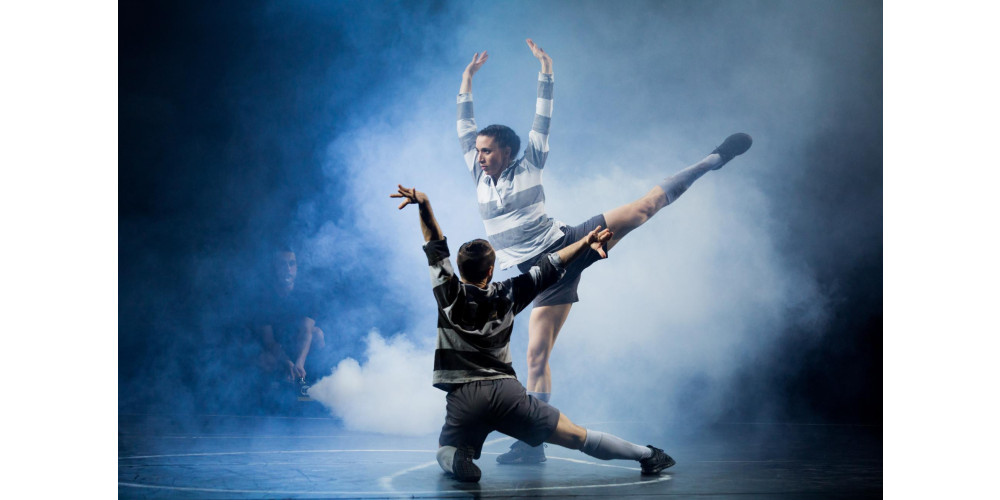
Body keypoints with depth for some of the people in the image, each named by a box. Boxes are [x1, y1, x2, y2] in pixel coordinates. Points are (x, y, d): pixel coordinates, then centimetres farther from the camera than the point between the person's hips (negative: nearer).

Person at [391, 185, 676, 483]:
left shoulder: (450, 296, 0)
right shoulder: (506, 296, 5)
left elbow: (436, 247, 7)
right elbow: (548, 268, 12)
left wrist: (424, 205, 3)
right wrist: (585, 243, 20)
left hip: (463, 397, -1)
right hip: (507, 391, 1)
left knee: (446, 451, 20)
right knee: (576, 437, 7)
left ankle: (458, 459, -15)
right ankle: (646, 455, 8)